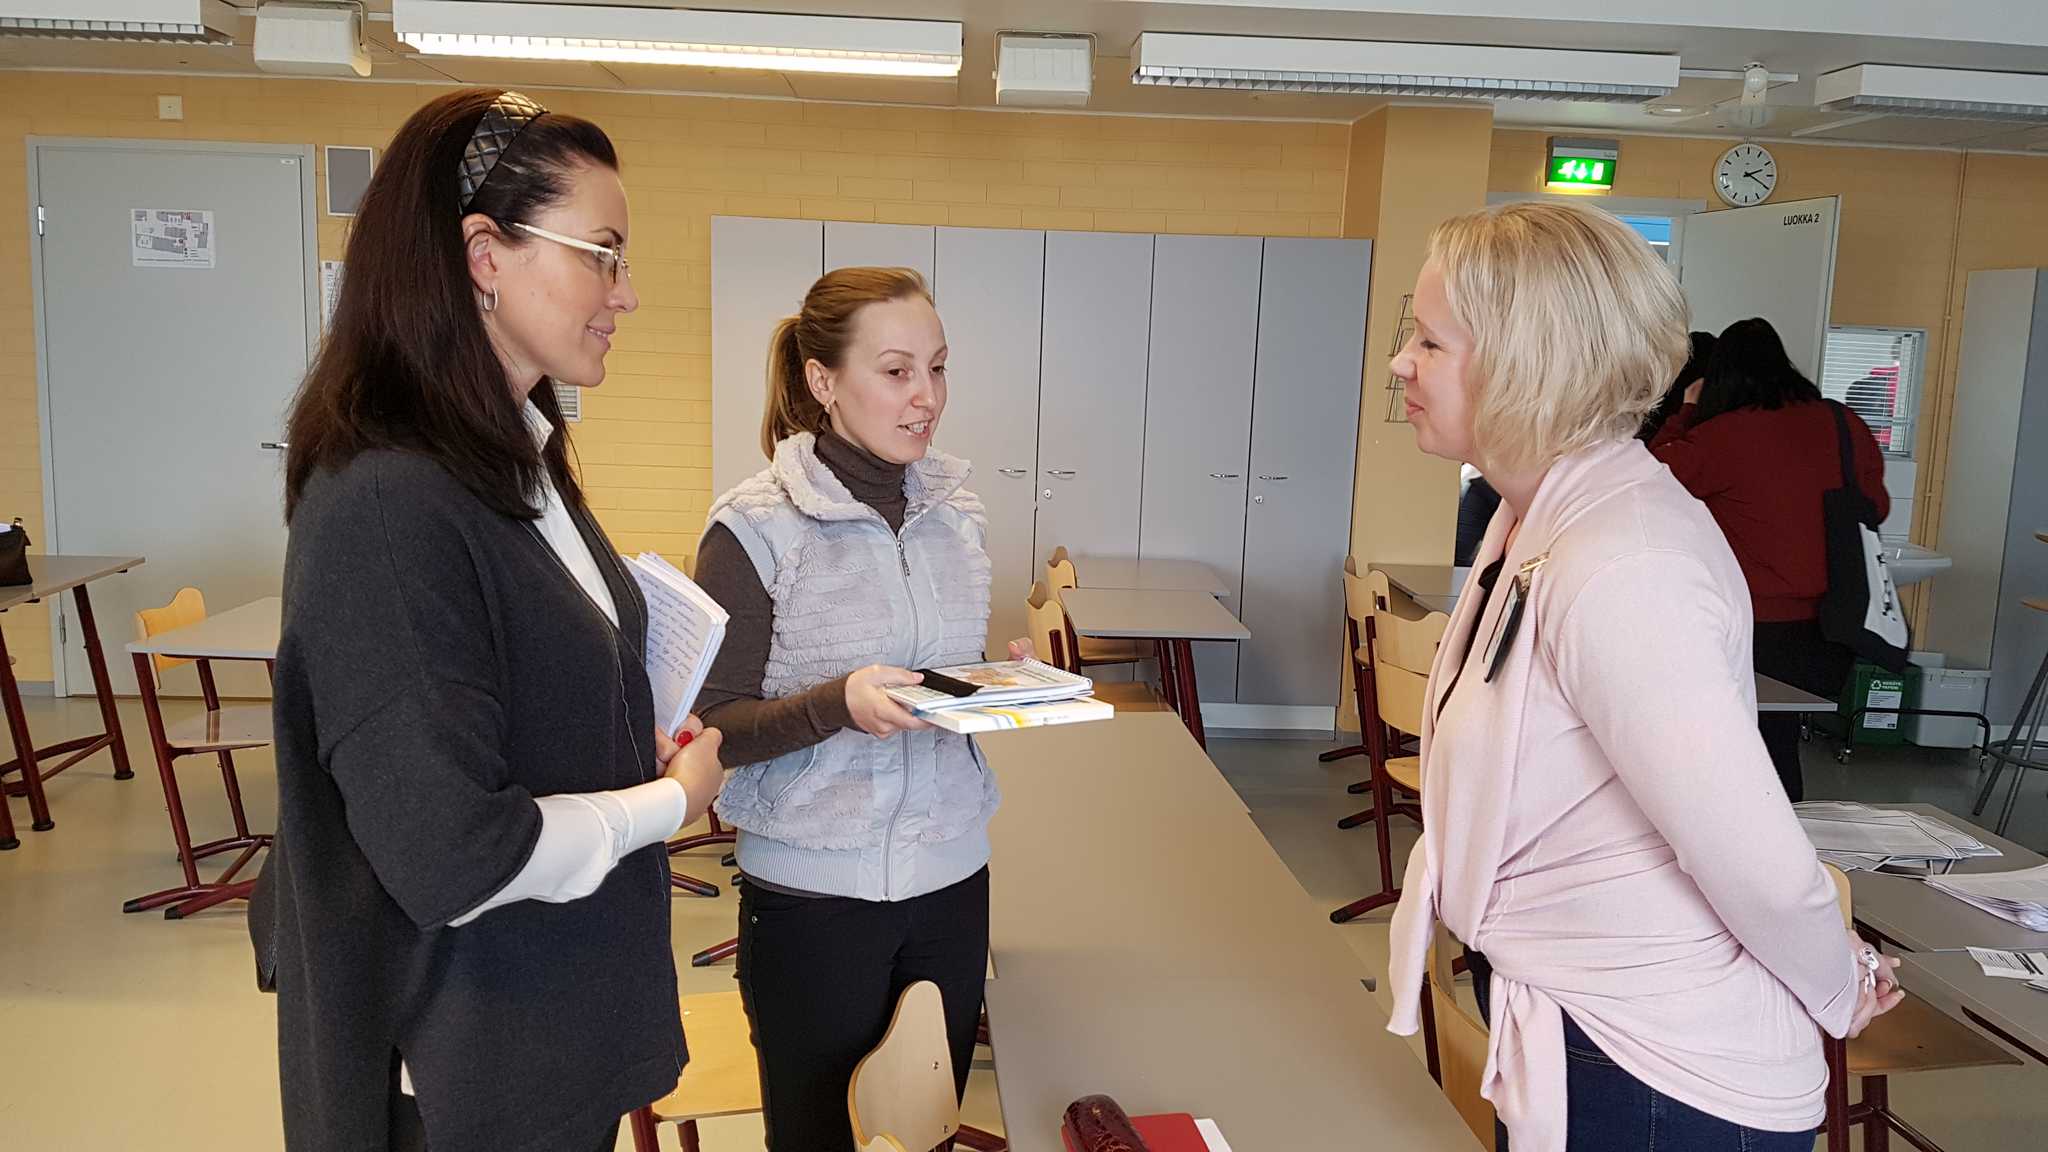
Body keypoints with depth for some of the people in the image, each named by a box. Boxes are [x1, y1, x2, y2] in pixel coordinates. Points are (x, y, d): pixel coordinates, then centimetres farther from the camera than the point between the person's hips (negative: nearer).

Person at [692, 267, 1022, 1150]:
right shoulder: (755, 530, -13)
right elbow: (713, 729, -11)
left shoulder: (957, 511, 5)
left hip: (952, 880, 5)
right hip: (816, 899, -4)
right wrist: (840, 704, -27)